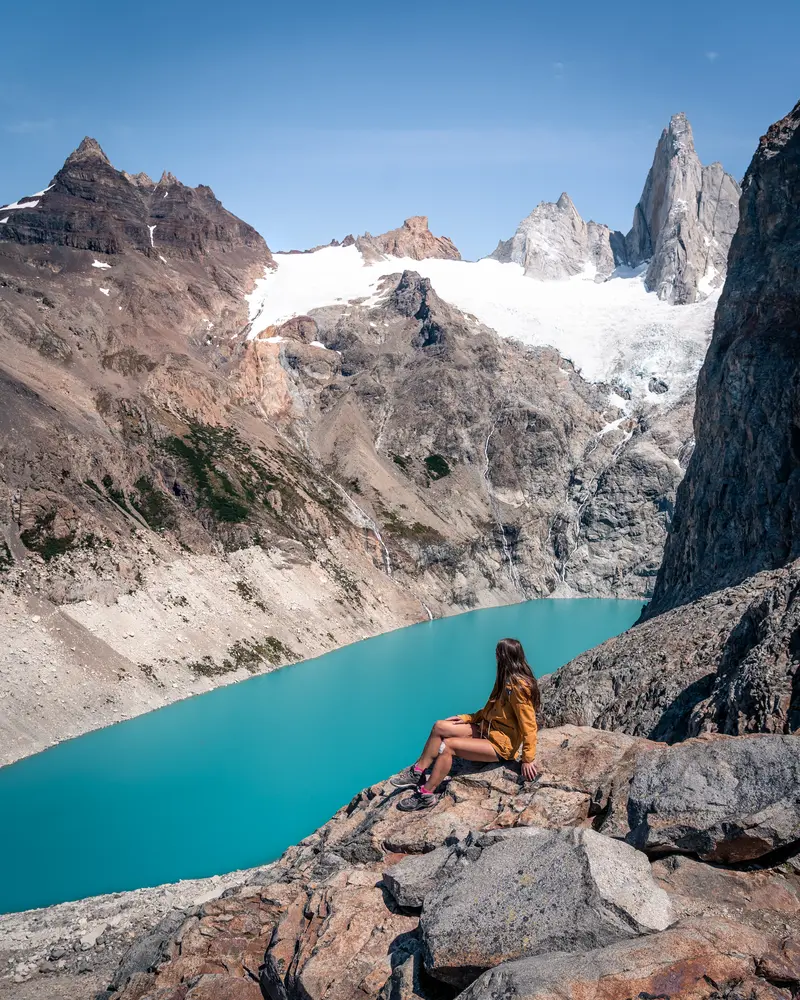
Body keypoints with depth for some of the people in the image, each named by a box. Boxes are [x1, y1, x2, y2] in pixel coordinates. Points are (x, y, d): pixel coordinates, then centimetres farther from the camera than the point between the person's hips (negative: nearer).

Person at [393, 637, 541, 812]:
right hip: (487, 730, 9)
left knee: (448, 745, -21)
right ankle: (418, 773, 2)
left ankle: (426, 795, -12)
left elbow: (529, 726, -21)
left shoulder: (519, 686, -22)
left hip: (501, 744, -9)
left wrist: (528, 759, -20)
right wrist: (466, 718, 9)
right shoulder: (507, 678, 9)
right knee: (440, 727, -4)